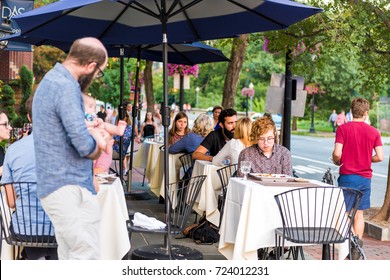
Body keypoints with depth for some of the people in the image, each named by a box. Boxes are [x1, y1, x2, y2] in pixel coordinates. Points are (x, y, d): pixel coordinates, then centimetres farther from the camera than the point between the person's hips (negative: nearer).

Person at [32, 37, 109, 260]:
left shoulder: (52, 80, 16)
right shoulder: (67, 87, -17)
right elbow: (86, 147, -21)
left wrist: (92, 133, 9)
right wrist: (96, 140, 1)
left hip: (57, 185, 10)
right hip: (70, 187, -10)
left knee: (71, 257, 13)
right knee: (88, 257, -10)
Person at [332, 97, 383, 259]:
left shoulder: (343, 129, -8)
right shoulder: (374, 132, 0)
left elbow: (337, 153, -16)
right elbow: (379, 157, -4)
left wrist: (337, 162, 6)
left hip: (347, 176, -3)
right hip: (365, 177, 3)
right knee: (359, 213, 11)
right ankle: (356, 251, 12)